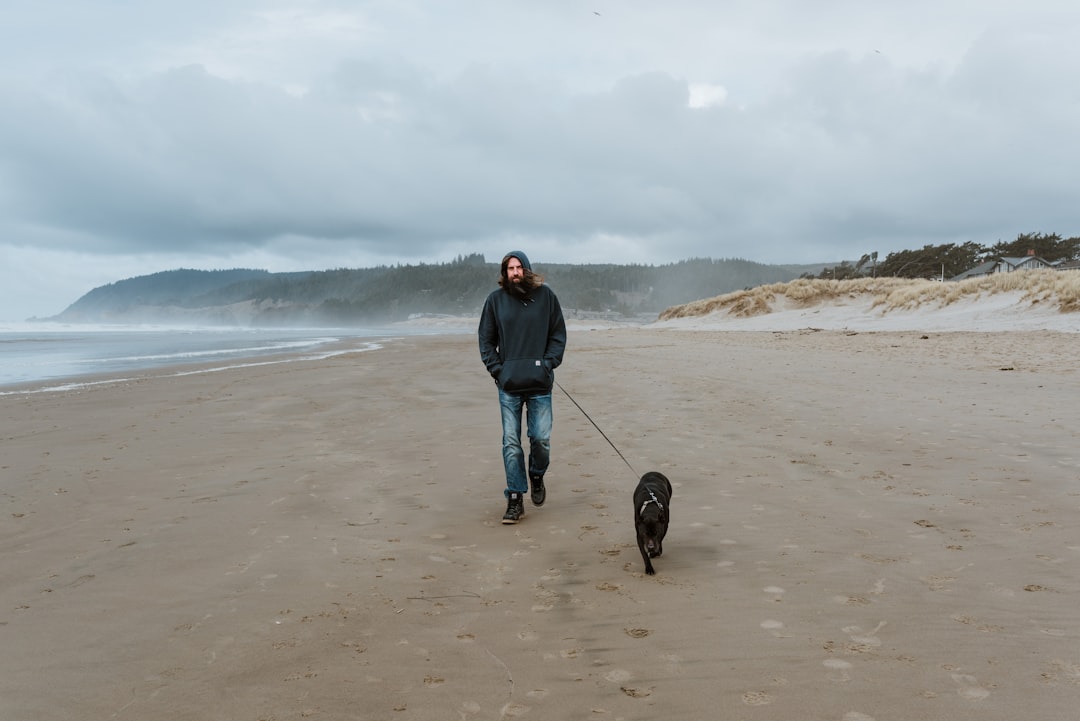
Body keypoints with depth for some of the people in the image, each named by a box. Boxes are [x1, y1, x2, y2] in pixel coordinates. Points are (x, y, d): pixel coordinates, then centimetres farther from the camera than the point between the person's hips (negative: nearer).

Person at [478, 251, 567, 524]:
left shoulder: (546, 296, 3)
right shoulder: (495, 299, 4)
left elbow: (558, 334, 8)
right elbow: (486, 339, 10)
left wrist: (549, 364, -4)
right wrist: (497, 369, -1)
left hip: (539, 383, 0)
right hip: (509, 384, 1)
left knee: (541, 438, -1)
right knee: (511, 443, 0)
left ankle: (537, 476, 30)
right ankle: (515, 499, 9)